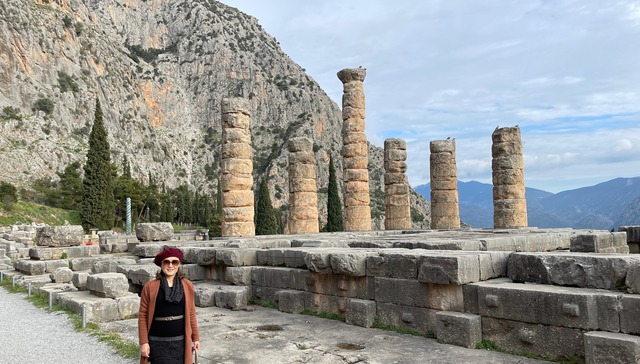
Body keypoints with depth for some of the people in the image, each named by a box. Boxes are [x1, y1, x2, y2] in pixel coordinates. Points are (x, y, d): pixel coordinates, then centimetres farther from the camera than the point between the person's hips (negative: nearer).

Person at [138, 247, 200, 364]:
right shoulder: (150, 287, -4)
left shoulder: (187, 286, 1)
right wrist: (144, 342, -4)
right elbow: (142, 316, -2)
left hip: (181, 341, 1)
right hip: (158, 342, -1)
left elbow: (191, 314, 6)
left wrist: (195, 337, 8)